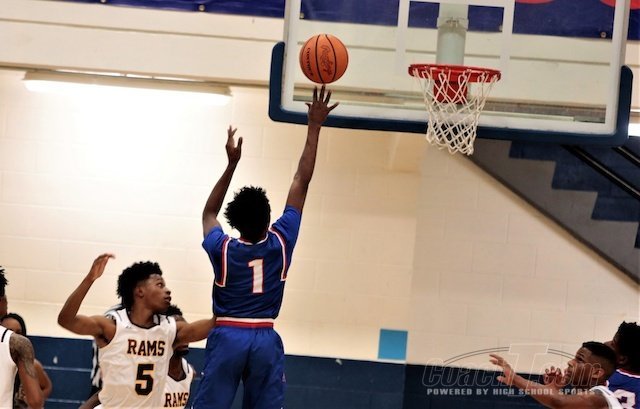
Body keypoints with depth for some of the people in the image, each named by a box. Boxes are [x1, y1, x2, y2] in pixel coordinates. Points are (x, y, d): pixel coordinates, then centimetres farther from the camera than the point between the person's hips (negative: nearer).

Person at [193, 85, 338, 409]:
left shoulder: (223, 250, -3)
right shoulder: (280, 243, -3)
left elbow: (208, 213, 20)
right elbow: (302, 181, 2)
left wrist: (231, 164, 18)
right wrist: (314, 127, 7)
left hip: (227, 338, 0)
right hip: (265, 341, 0)